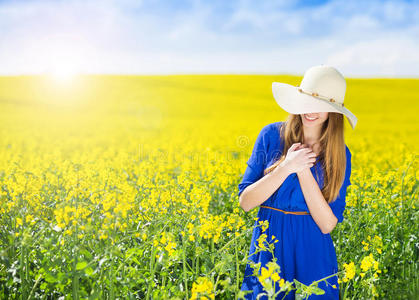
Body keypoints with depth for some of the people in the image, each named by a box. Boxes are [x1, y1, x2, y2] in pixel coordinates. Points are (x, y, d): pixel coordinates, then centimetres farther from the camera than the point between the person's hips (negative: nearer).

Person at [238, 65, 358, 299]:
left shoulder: (340, 155, -4)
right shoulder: (271, 135, -6)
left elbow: (328, 224, -10)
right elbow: (245, 202, -9)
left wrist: (304, 170, -19)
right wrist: (286, 167, -21)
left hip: (312, 255, 0)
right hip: (268, 249, 0)